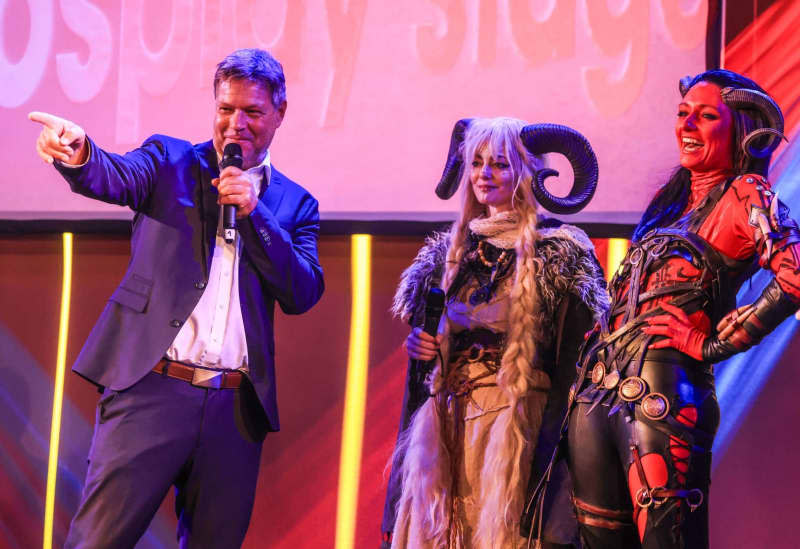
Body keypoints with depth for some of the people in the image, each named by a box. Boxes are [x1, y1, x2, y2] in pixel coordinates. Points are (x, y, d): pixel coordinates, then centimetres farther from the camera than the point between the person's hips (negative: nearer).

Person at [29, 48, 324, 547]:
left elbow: (303, 295, 2)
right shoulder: (170, 161, 8)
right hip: (151, 391, -2)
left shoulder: (295, 204, 13)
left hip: (235, 410, 2)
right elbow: (113, 179, -12)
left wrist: (253, 212, -8)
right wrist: (78, 152, -36)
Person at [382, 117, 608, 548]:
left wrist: (556, 434, -16)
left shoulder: (555, 252, -3)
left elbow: (576, 351, -7)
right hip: (444, 420, 5)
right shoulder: (449, 251, 14)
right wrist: (419, 345, 2)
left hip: (515, 417, -5)